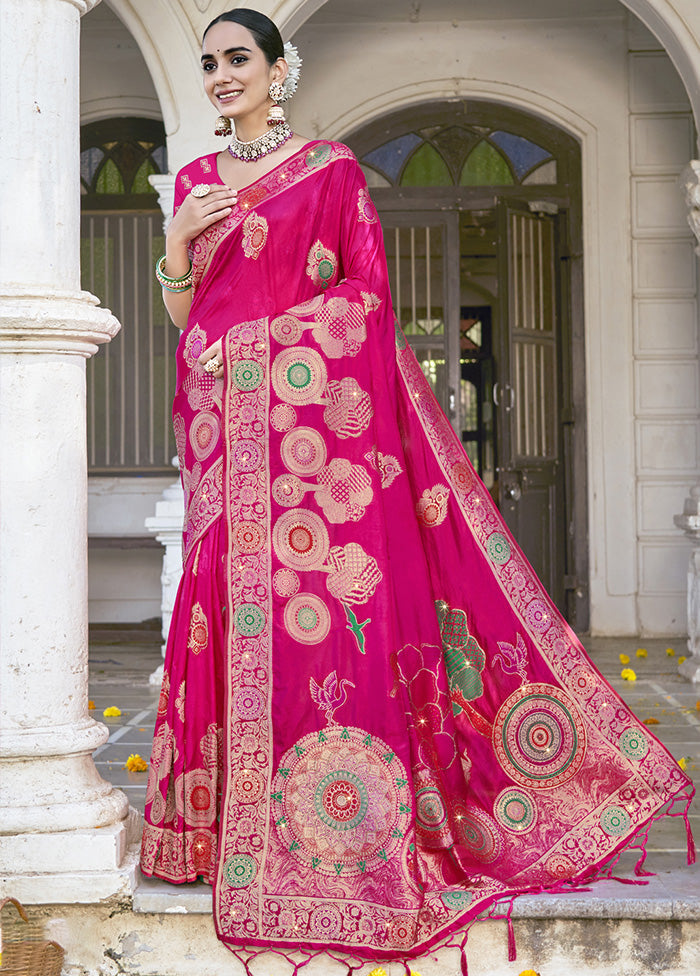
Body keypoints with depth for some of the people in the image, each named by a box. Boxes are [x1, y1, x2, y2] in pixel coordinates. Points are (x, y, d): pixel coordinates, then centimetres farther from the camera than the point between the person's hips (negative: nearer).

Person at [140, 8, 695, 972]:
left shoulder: (331, 168, 4)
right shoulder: (196, 181, 18)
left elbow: (367, 292, 0)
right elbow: (183, 312, 15)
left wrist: (275, 325, -10)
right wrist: (179, 238, -1)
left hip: (313, 407, -4)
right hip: (226, 420, 4)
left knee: (325, 595, -9)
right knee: (229, 595, 0)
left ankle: (343, 821, -2)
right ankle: (232, 814, 8)